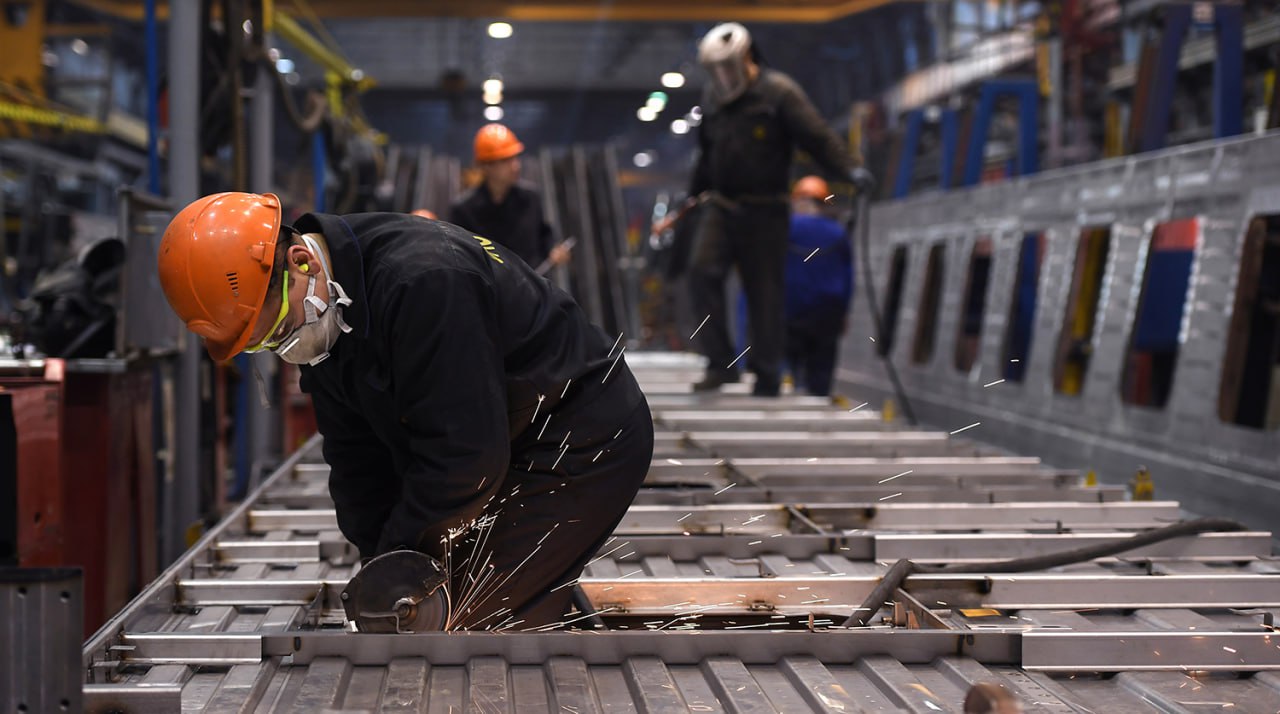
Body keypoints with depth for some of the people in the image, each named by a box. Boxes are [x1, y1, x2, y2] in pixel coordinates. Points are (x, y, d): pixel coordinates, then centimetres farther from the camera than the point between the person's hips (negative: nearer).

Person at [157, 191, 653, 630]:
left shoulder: (421, 278, -32)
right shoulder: (325, 324, 0)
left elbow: (464, 453, -29)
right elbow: (357, 459, 8)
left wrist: (398, 555, -17)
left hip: (580, 444, -9)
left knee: (482, 628, -17)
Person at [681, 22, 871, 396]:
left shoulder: (778, 91, -6)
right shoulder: (713, 98, 13)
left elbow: (817, 135, -14)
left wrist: (849, 169, -28)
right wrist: (696, 193, 34)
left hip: (763, 211, -5)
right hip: (720, 207, 5)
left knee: (765, 291, 0)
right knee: (703, 272, -14)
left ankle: (766, 376, 10)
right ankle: (721, 363, -8)